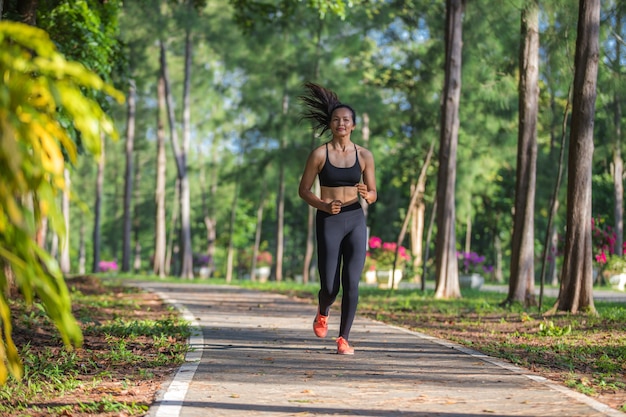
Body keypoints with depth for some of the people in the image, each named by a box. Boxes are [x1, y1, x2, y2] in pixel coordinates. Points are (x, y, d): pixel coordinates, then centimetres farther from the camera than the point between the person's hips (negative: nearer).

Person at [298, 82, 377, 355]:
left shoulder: (364, 155, 2)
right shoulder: (319, 154, -3)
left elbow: (373, 195, 7)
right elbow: (303, 190, 2)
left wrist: (367, 194, -17)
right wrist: (323, 206, -15)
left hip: (356, 222, 1)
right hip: (328, 222, -1)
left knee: (351, 284, -9)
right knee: (330, 287, -1)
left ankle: (343, 339, 5)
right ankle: (323, 312, 36)